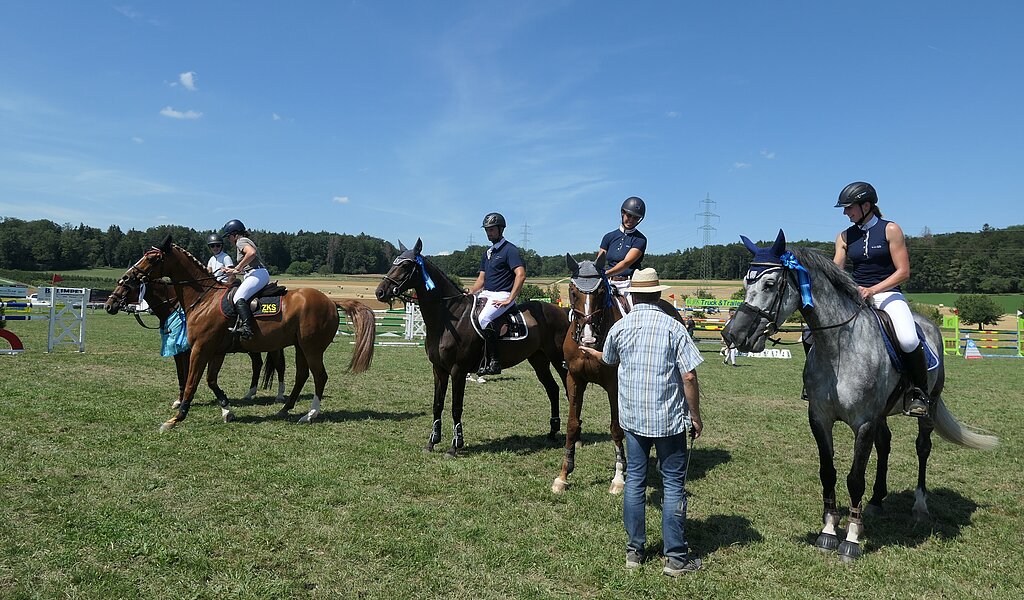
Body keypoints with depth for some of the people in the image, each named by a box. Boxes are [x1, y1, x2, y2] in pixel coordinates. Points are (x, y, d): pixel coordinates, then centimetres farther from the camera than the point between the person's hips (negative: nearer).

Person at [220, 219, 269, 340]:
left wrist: (238, 267, -18)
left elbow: (252, 253, -26)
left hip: (258, 274, -11)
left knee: (238, 298, -24)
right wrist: (233, 270, 27)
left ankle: (247, 328, -38)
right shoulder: (244, 241, 29)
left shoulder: (241, 241, -2)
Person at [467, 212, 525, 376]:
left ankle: (493, 362, -27)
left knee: (483, 319, -31)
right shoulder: (488, 252, 20)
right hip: (486, 294, 9)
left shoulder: (509, 250, -6)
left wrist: (509, 299, -22)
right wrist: (469, 294, 8)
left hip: (502, 295, -9)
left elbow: (521, 275, -18)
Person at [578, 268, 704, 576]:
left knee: (634, 480, 13)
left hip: (632, 418, 3)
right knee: (673, 484, 6)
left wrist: (593, 353, 44)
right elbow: (689, 376, -13)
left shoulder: (619, 327, 0)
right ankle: (676, 557, 11)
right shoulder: (673, 327, -10)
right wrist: (696, 416, -2)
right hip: (669, 419, -3)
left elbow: (609, 360, 21)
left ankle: (634, 550, 21)